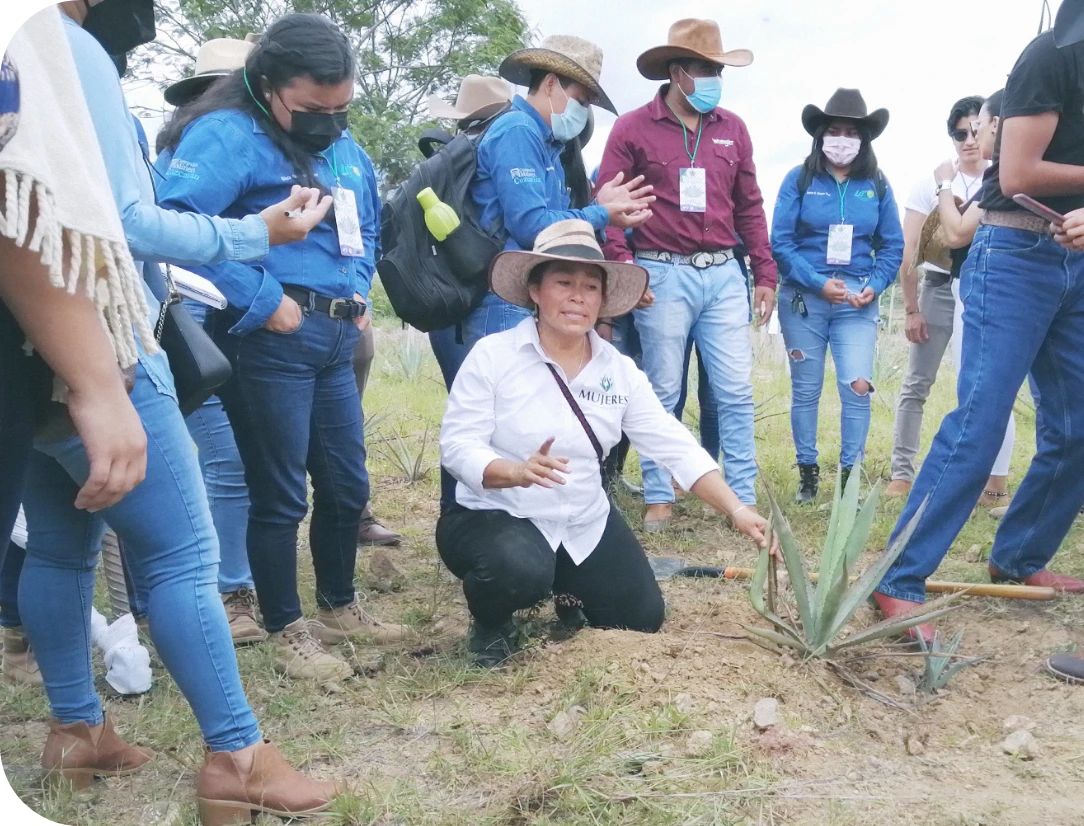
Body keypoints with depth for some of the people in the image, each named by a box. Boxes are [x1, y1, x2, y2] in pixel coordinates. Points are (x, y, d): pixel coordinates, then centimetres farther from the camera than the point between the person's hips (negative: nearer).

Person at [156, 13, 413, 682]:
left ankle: (340, 607, 35)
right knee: (281, 495, 1)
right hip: (271, 339, -8)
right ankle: (288, 632, 17)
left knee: (348, 485, 15)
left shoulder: (345, 148, 15)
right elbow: (175, 221, -27)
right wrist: (262, 301, -23)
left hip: (336, 338, 8)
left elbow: (368, 225, 31)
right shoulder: (227, 136, -12)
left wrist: (359, 292, 13)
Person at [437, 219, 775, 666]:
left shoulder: (619, 370, -1)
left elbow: (674, 445, -6)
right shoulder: (491, 355, -14)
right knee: (520, 570, -36)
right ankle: (490, 625, 1)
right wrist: (516, 471, -38)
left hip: (585, 522, 5)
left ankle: (569, 593, 32)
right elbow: (456, 445, -18)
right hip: (493, 515, -5)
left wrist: (736, 509, -18)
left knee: (642, 618, 0)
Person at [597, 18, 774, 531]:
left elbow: (750, 207, 15)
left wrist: (765, 275, 13)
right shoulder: (633, 128, -1)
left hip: (723, 276, 4)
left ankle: (743, 498, 12)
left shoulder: (732, 129, 11)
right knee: (663, 393, 5)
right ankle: (658, 498, 16)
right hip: (662, 276, -3)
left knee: (736, 392, 3)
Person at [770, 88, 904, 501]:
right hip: (804, 298, -1)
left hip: (858, 302, 1)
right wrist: (818, 283, -15)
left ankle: (850, 478, 4)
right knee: (806, 390, 7)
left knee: (858, 388, -8)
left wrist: (874, 287, -8)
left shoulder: (877, 186, 7)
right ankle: (807, 473, 19)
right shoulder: (799, 180, 0)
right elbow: (781, 242, -6)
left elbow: (893, 246, 8)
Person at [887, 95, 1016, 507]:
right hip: (939, 287, 1)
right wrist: (911, 308, -1)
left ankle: (997, 484, 1)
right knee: (916, 383, 1)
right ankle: (901, 474, 7)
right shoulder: (933, 181, 1)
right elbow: (908, 253, 0)